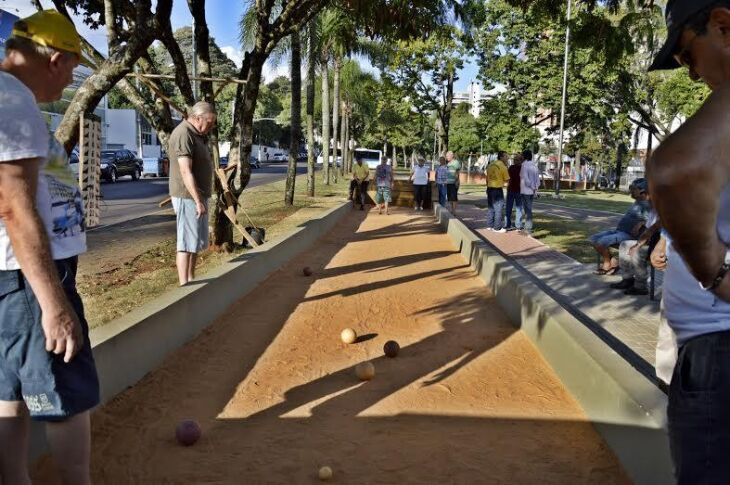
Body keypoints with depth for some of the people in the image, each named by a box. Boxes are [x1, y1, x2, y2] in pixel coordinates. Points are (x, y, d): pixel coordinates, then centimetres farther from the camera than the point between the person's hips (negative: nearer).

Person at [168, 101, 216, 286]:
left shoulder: (196, 134, 15)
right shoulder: (183, 134, -16)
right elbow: (185, 171, -24)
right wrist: (198, 201, -26)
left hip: (198, 196, 10)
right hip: (188, 197, -10)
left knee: (196, 242, 15)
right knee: (187, 243, -8)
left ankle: (191, 281, 23)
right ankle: (184, 286, -5)